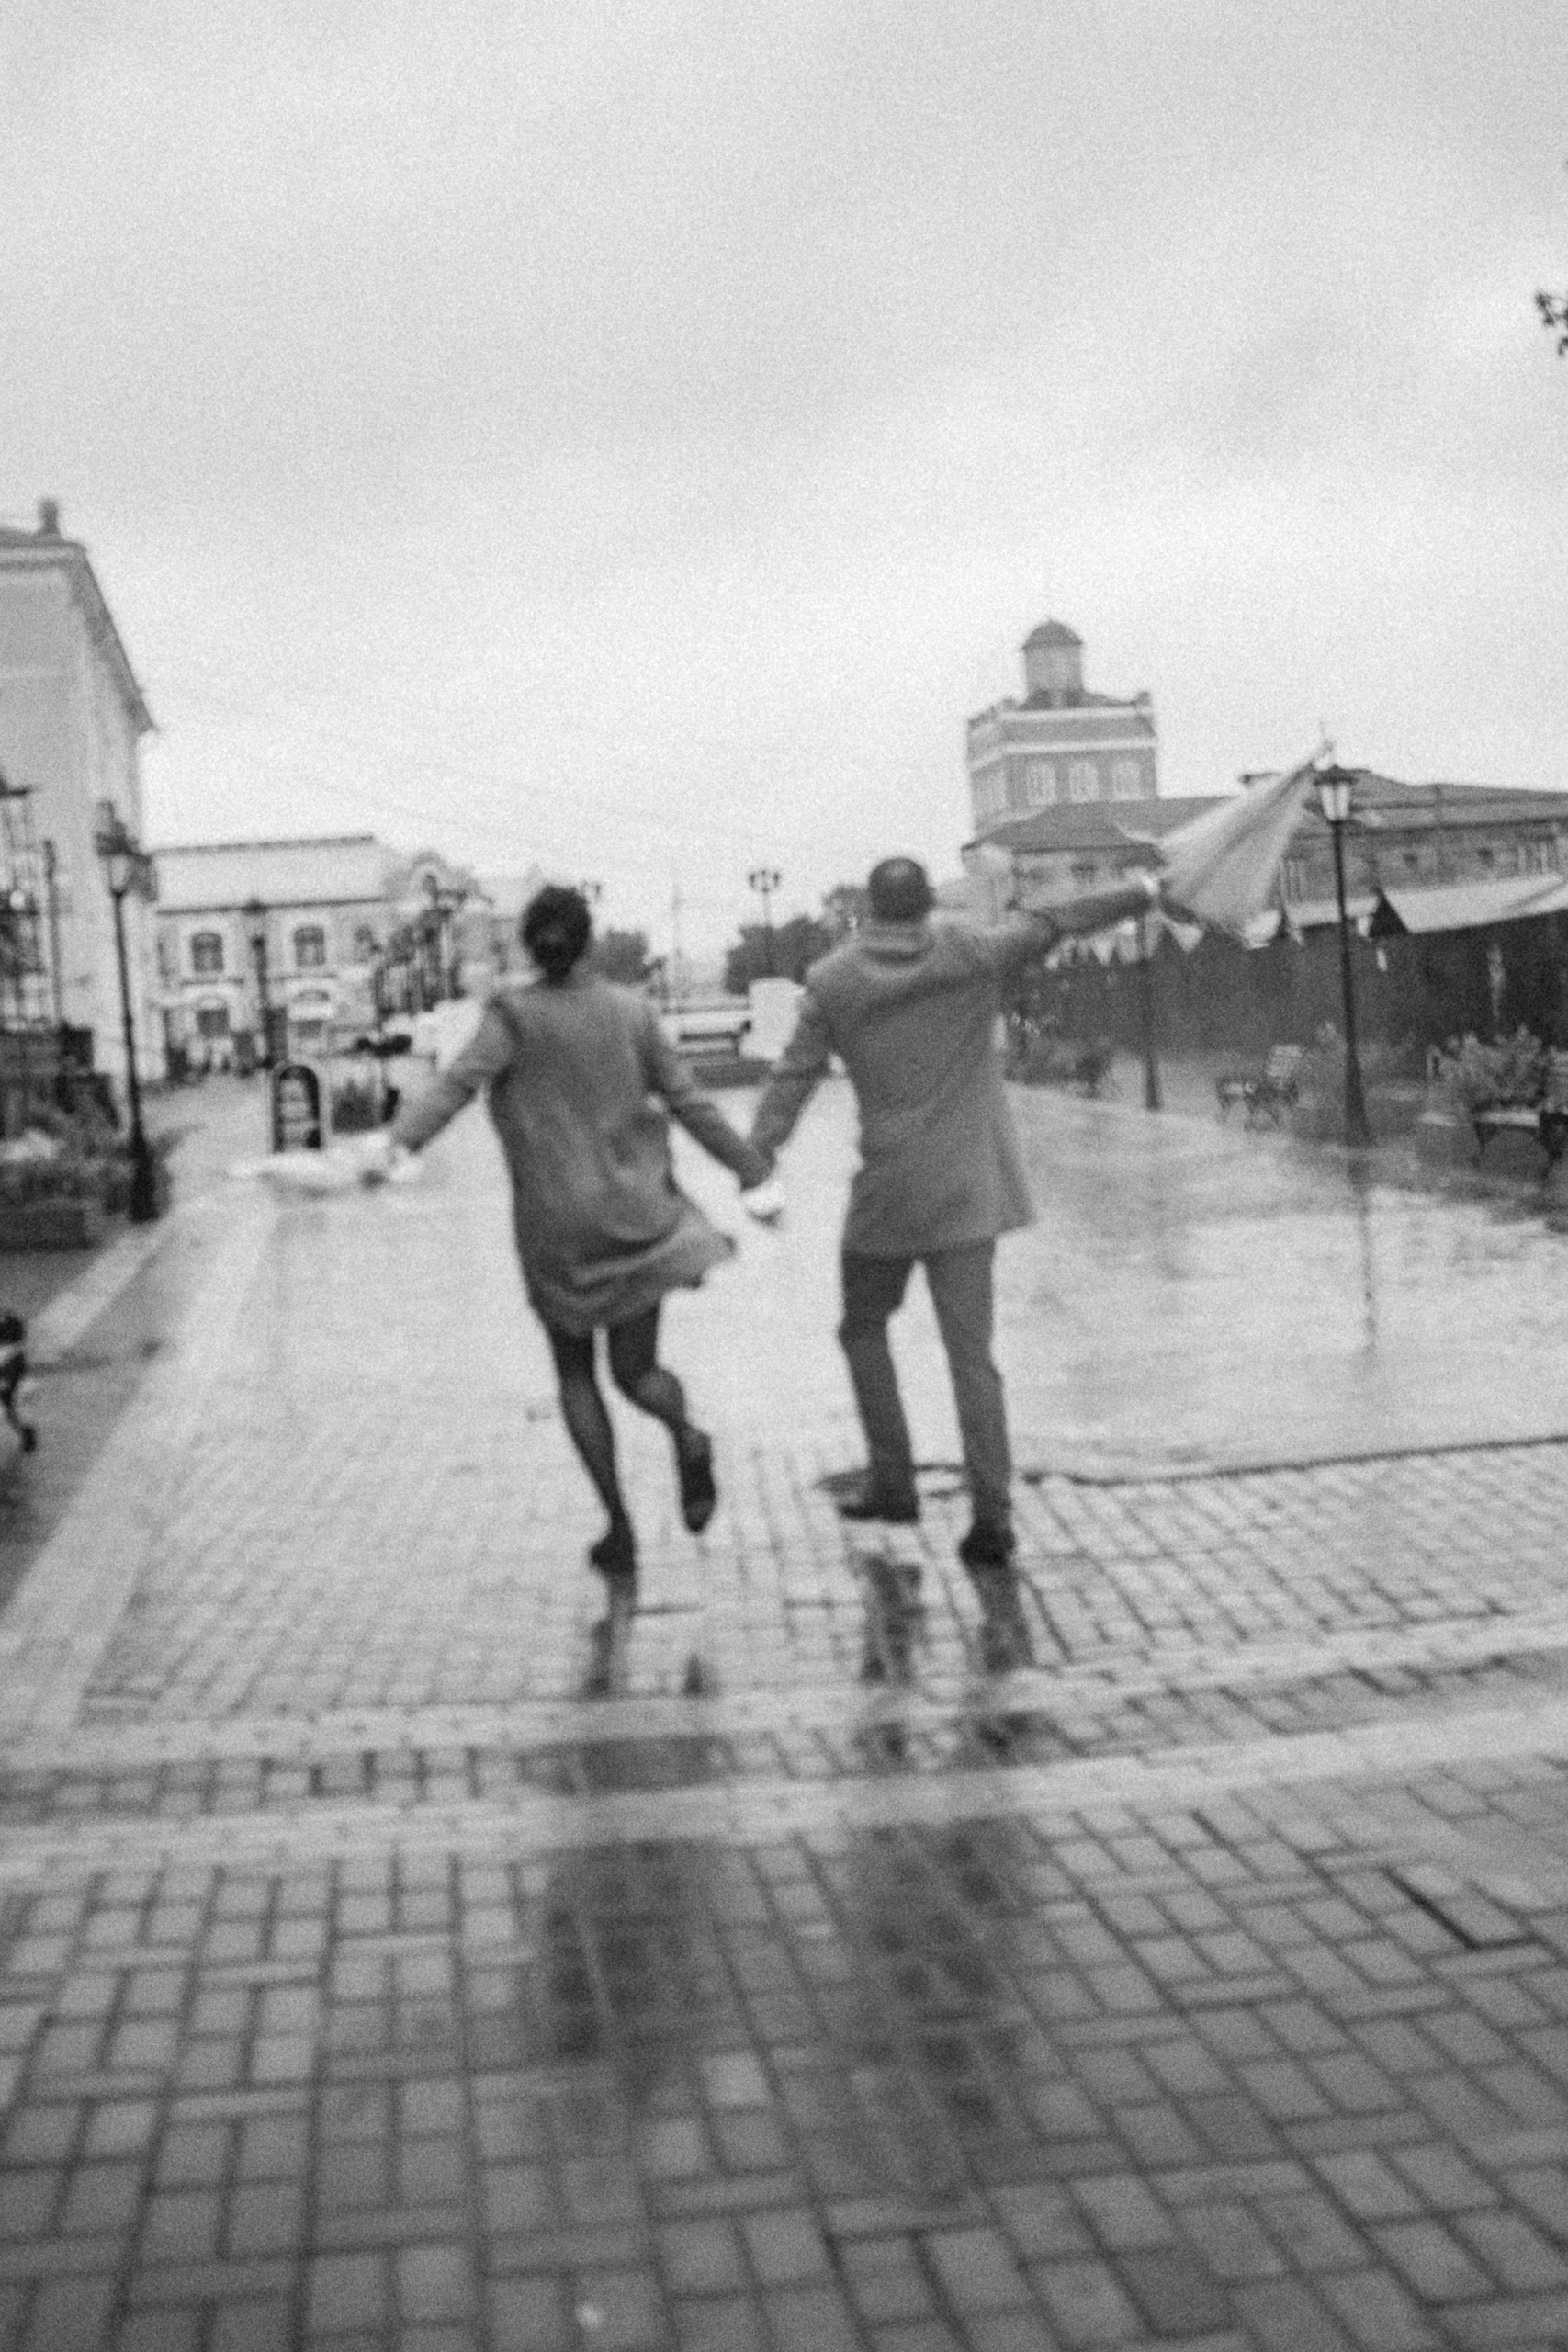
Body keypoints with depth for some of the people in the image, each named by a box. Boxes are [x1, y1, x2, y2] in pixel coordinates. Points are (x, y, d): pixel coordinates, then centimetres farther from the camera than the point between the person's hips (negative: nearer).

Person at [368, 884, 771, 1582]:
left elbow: (458, 1083, -25)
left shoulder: (514, 1014, -9)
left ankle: (619, 1525, 9)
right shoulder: (630, 1012, -2)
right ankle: (685, 1437, -13)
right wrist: (753, 1170, 11)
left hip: (556, 1226, -1)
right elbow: (689, 1103, 0)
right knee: (634, 1372, 16)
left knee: (574, 1374, 15)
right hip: (632, 1213, 1)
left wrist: (395, 1141, -36)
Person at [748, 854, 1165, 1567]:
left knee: (864, 1329, 21)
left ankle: (892, 1482, 21)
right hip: (968, 1188, 1)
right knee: (971, 1353, 2)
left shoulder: (833, 980, -1)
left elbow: (792, 1076, -5)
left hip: (887, 1193, -1)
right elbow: (1053, 923, 11)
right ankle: (991, 1515, -1)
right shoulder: (971, 953, 0)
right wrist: (1137, 896, 24)